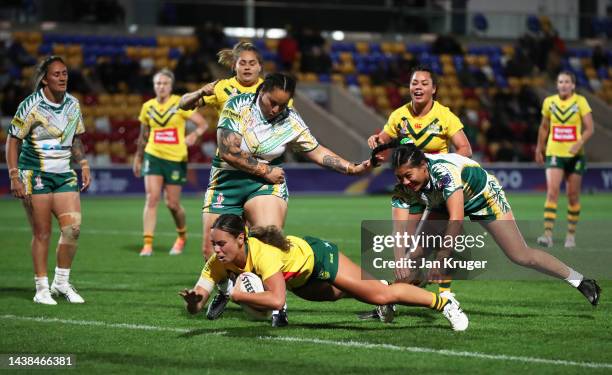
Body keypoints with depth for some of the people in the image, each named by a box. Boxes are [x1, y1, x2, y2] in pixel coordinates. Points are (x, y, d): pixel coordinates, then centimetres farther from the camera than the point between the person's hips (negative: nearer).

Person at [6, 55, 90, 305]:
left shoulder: (73, 104, 7)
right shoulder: (31, 106, -10)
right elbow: (13, 140, -8)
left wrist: (84, 166, 13)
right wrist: (14, 177, -14)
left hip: (65, 174, 5)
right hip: (35, 176, -5)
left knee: (73, 227, -6)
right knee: (42, 233, -4)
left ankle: (61, 282, 10)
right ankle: (42, 289, 6)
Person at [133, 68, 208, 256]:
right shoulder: (148, 107, 5)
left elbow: (203, 123, -6)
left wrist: (194, 135, -26)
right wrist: (138, 158, 23)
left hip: (176, 159, -2)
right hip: (153, 156, 2)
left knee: (172, 204, 2)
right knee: (151, 198, -13)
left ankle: (182, 236, 31)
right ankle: (147, 244, -12)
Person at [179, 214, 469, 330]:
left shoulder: (263, 252, -44)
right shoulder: (217, 263, -26)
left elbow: (276, 300, -51)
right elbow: (195, 308, -24)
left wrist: (238, 296, -47)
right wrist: (193, 299, -46)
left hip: (316, 255, -7)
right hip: (297, 279, 7)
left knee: (381, 296, -11)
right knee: (340, 293, 33)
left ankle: (443, 303, 8)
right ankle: (381, 300, 63)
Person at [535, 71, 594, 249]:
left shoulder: (580, 101, -4)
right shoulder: (549, 102, 2)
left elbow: (589, 128, -6)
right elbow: (544, 127, 16)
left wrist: (579, 143, -21)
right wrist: (539, 148, 18)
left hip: (575, 154, 0)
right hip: (554, 154, 0)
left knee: (573, 196, 6)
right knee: (552, 192, -15)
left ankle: (571, 234, 20)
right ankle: (548, 234, -20)